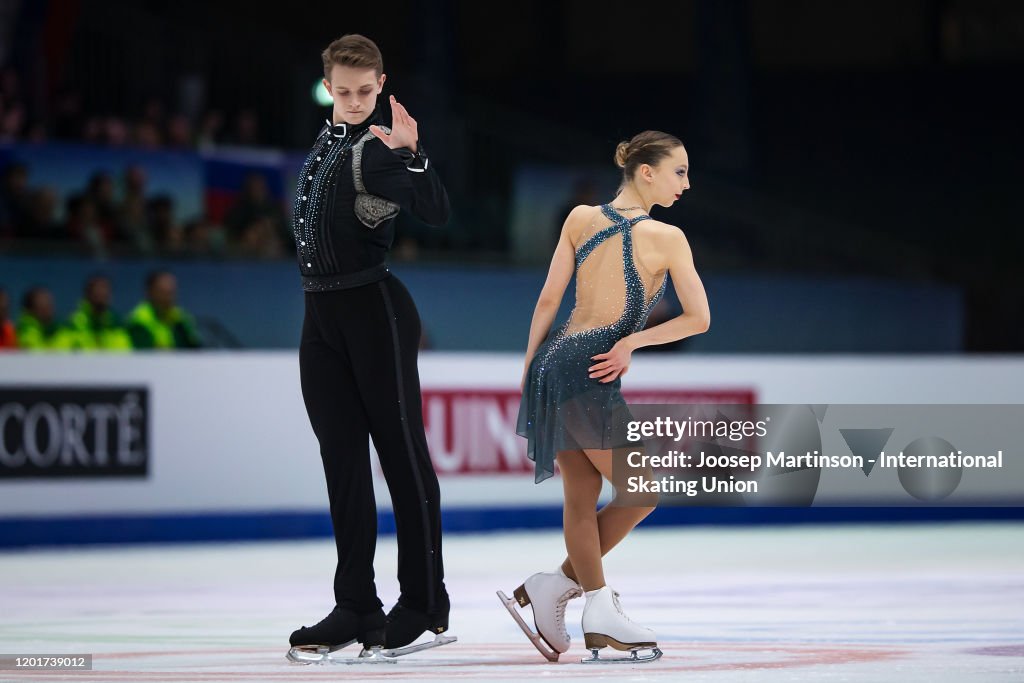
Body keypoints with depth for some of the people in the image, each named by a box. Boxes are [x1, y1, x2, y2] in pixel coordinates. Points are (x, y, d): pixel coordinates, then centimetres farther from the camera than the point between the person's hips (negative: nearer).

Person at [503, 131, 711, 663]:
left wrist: (528, 374, 13)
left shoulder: (581, 218, 7)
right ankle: (554, 586, 10)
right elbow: (698, 319, -5)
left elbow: (548, 300, 7)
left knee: (582, 495, 12)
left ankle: (600, 614, 14)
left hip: (554, 362, 7)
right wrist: (633, 341, 1)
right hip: (593, 378, -7)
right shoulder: (667, 238, -5)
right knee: (643, 493, 9)